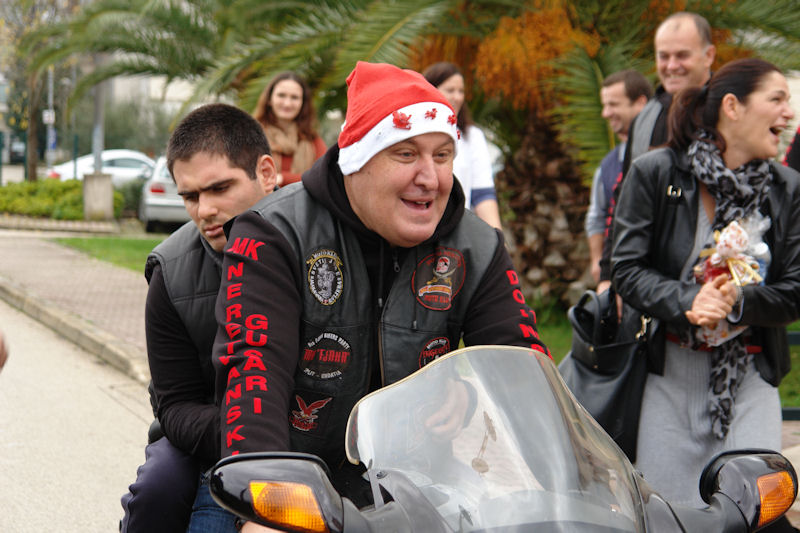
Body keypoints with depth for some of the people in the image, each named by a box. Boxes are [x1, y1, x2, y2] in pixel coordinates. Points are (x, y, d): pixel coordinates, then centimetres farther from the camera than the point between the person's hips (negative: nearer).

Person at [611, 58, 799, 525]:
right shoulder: (656, 174, -4)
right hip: (671, 370, -1)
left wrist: (737, 301, -20)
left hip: (750, 376, 2)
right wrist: (687, 302, -24)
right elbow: (628, 269, -8)